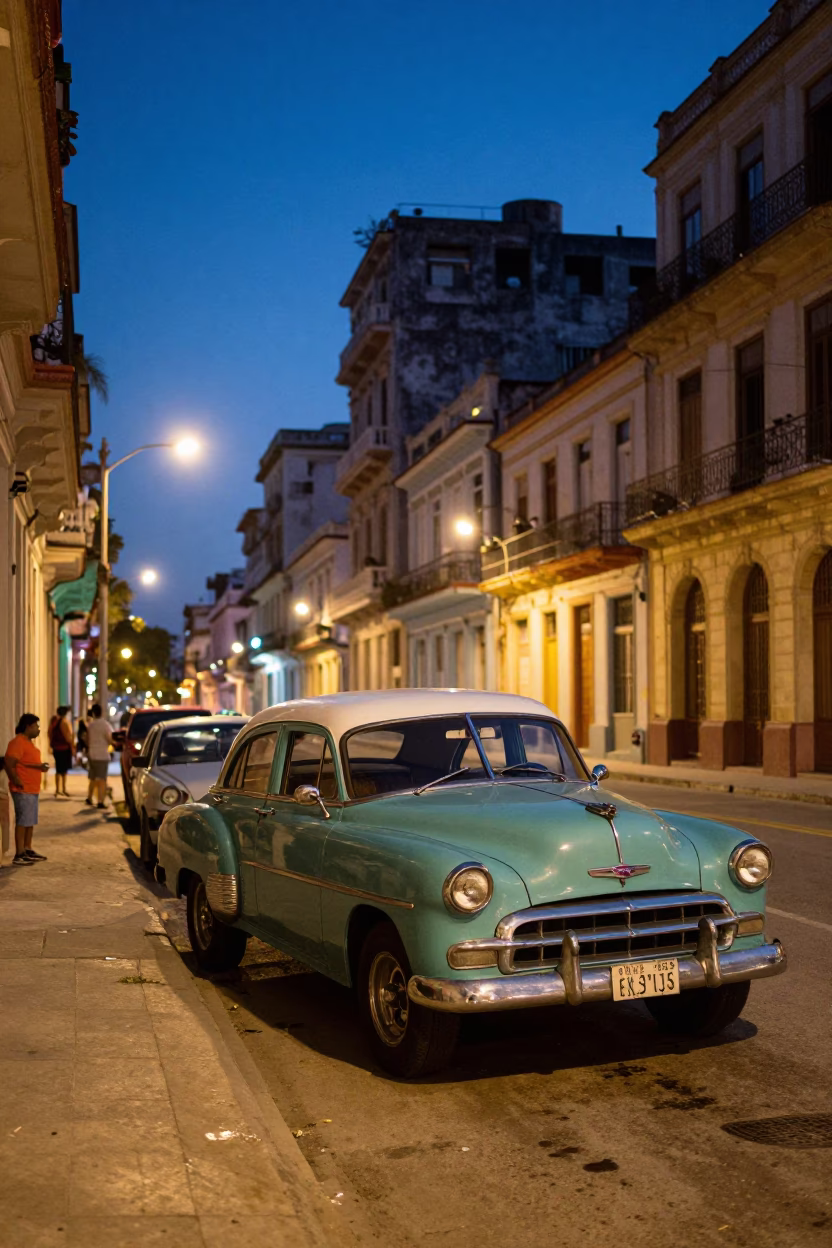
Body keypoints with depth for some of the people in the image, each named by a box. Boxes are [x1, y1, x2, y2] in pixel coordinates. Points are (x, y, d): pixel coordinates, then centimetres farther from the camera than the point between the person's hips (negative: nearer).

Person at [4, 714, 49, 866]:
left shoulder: (28, 742, 16)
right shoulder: (18, 742, -16)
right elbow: (9, 763, -24)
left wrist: (40, 767, 8)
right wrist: (16, 780, -22)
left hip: (32, 790, 10)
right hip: (23, 790, -10)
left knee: (31, 822, 15)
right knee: (23, 822, -7)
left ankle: (28, 851, 24)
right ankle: (19, 856, -4)